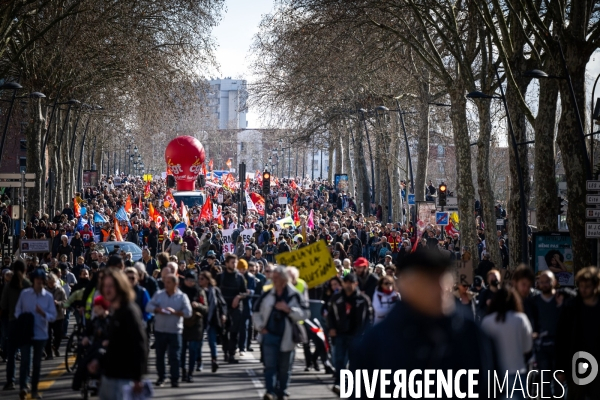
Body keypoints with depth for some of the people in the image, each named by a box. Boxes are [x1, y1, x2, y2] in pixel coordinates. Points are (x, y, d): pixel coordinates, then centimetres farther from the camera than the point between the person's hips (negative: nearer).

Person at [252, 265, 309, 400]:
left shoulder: (295, 296, -4)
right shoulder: (267, 295, 5)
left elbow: (305, 313, -9)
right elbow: (256, 312, 15)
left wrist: (288, 309, -20)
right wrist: (260, 327, 1)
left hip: (286, 337, -1)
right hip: (269, 335, 1)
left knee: (284, 368, 8)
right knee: (270, 365, -8)